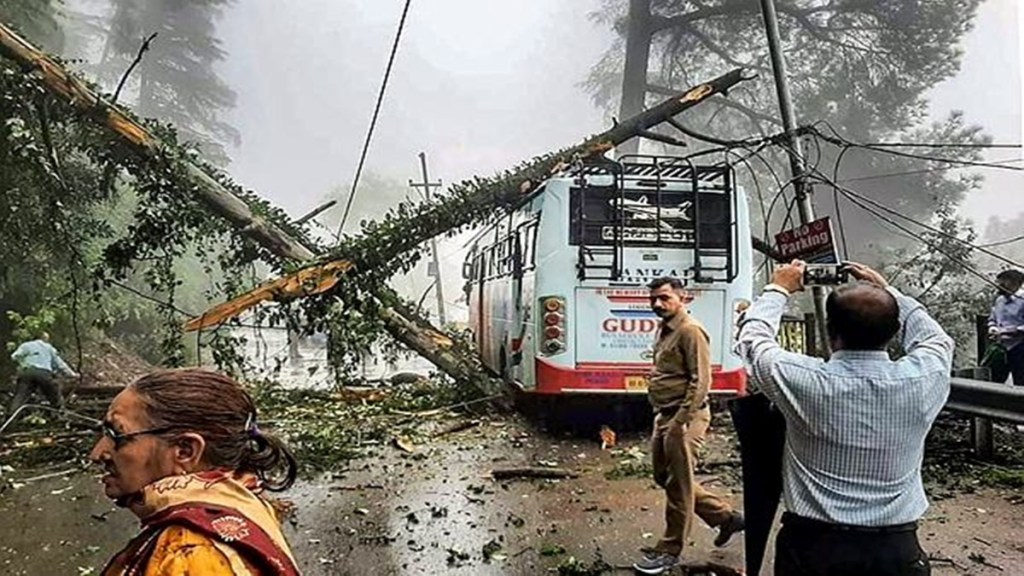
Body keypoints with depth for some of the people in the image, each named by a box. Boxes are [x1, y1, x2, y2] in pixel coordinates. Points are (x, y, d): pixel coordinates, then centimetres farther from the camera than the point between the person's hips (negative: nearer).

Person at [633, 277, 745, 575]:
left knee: (678, 485, 1)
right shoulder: (665, 330, 15)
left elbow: (700, 381, -20)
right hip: (664, 417, 10)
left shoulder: (690, 331, -15)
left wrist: (681, 421, -22)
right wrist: (663, 417, 20)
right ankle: (726, 517, 29)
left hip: (683, 418, -10)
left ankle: (669, 551, 14)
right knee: (665, 478, 17)